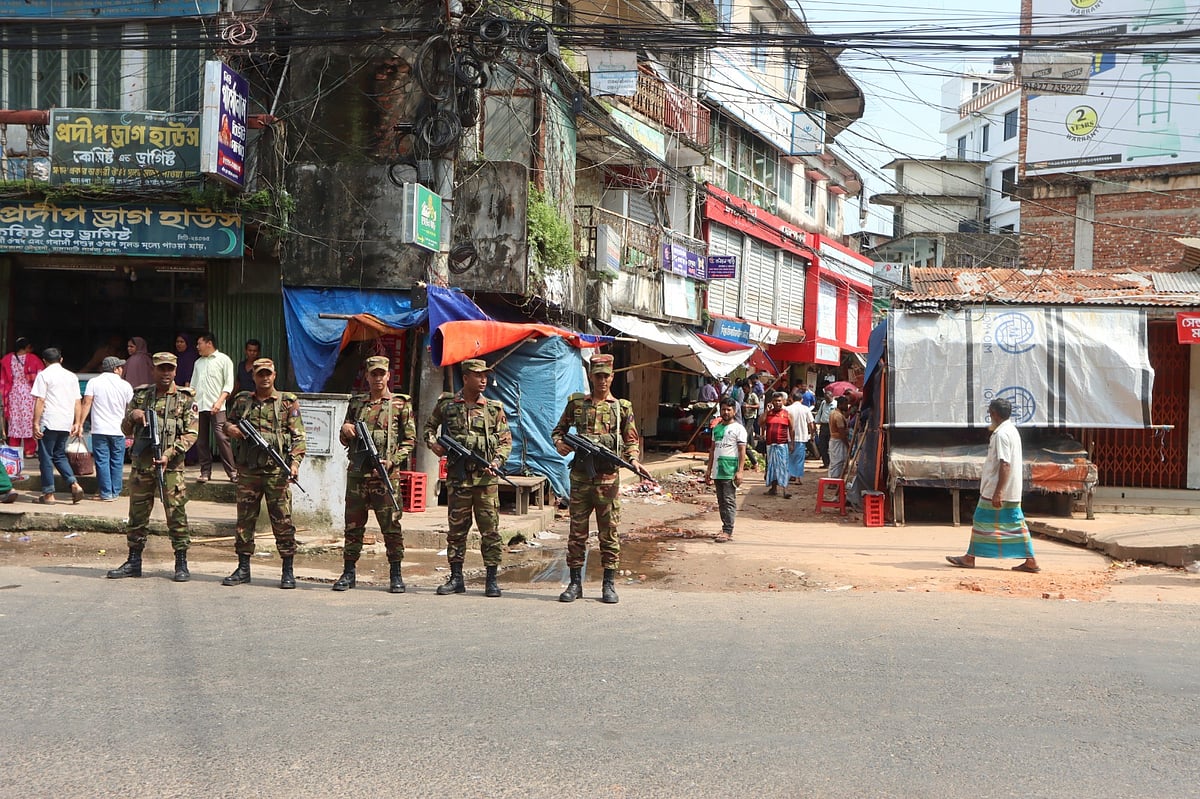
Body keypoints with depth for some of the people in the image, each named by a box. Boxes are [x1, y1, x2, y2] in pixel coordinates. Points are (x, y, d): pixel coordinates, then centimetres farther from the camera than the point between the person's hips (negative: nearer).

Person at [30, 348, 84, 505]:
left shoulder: (43, 375, -5)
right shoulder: (72, 376, 12)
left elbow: (40, 401, -10)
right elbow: (78, 402, 10)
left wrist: (36, 423, -9)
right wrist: (77, 423, 13)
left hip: (49, 423, -6)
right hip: (66, 424, 6)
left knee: (46, 457, 3)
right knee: (60, 455, 17)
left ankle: (49, 494, 4)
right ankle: (75, 484, -1)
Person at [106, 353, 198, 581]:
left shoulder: (185, 398, 3)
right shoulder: (140, 395, 12)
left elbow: (190, 434, -3)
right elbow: (126, 429, 17)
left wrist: (170, 454, -15)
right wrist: (132, 416, -5)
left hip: (171, 465, -3)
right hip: (141, 463, 3)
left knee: (176, 513, -3)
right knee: (137, 513, 8)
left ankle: (181, 563, 4)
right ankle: (134, 561, 17)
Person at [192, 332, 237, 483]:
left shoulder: (223, 360, 2)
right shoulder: (198, 362, 20)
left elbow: (229, 384, -3)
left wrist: (219, 401, -14)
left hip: (216, 407, -6)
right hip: (199, 407, 6)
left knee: (221, 437, -13)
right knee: (202, 441, 4)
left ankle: (232, 472, -10)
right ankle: (205, 472, 10)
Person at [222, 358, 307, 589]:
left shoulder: (288, 402, 3)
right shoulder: (242, 400, 12)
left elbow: (298, 436, 1)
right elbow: (228, 421, 25)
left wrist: (295, 461, -12)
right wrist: (231, 429, 1)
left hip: (277, 471, -3)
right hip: (248, 470, 3)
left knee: (282, 522, -2)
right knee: (244, 520, 8)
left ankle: (288, 571, 4)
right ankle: (243, 569, 18)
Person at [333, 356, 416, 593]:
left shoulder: (400, 404, 4)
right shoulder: (356, 403, 14)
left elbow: (410, 440, 2)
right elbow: (344, 440, 20)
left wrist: (392, 460, -12)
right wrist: (345, 431, -3)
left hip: (386, 475, -3)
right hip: (357, 473, 3)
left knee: (391, 526, -3)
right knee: (353, 525, 7)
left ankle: (396, 576, 4)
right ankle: (349, 573, 15)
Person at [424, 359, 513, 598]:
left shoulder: (494, 408, 6)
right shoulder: (446, 404, 6)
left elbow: (506, 440, 8)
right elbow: (429, 427, 21)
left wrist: (497, 462, -8)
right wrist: (432, 443, 1)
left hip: (486, 478, 0)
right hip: (457, 477, 0)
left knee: (490, 530, -1)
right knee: (456, 528, 7)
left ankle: (491, 580, 5)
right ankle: (456, 578, 15)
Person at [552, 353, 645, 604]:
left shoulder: (622, 407, 7)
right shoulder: (576, 403, 9)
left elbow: (632, 441, 9)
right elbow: (559, 429, 18)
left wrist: (634, 460, -10)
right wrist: (559, 442, -4)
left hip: (608, 477, -1)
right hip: (580, 476, 1)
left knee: (609, 532, 2)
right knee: (577, 531, 5)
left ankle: (609, 584, 9)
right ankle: (575, 583, 12)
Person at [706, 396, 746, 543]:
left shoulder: (738, 428, -3)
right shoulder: (717, 428, 16)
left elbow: (742, 451, -8)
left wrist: (740, 471, -16)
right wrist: (709, 469, 15)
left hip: (730, 472, -7)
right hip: (717, 471, 7)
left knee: (729, 501, -9)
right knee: (721, 502, 9)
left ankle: (727, 531, -10)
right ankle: (726, 529, 15)